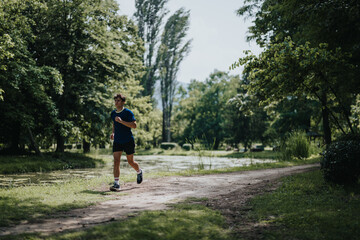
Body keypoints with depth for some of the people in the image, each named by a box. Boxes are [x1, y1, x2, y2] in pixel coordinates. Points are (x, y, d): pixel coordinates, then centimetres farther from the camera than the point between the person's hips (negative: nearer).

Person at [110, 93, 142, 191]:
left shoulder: (128, 112, -10)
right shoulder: (113, 113, 8)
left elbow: (134, 125, -18)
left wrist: (121, 121, -27)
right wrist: (113, 133, 7)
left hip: (128, 141, -4)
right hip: (117, 141, 4)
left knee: (130, 161, 8)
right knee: (116, 161, -9)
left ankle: (139, 172, 41)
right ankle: (116, 184, -10)